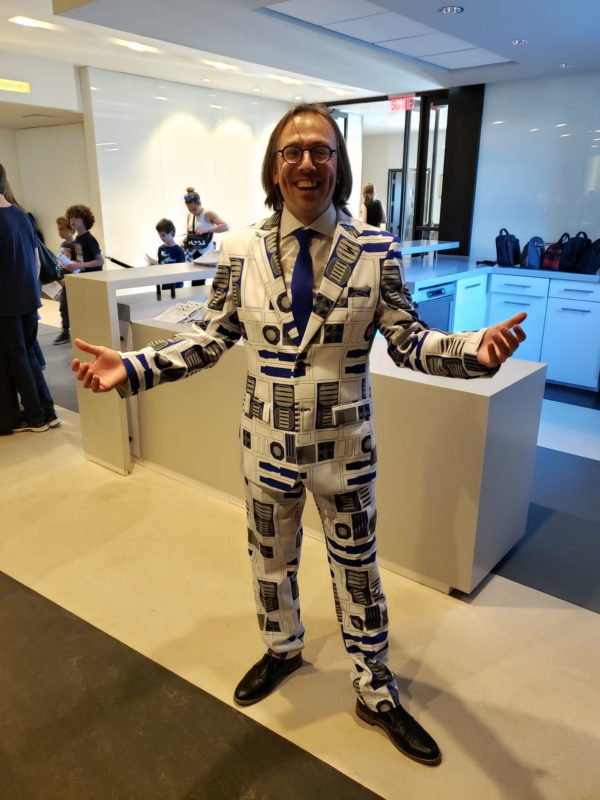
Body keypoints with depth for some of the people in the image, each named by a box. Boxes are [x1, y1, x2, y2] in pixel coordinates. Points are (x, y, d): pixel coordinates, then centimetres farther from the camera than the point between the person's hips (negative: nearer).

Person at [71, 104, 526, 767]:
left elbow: (407, 340, -7)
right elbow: (211, 338, 0)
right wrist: (133, 368, -11)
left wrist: (473, 350, -26)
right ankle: (281, 650, 55)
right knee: (270, 560, 22)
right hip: (268, 441, 2)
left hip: (345, 445, -1)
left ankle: (376, 693, 41)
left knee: (357, 567, 16)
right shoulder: (241, 251, -6)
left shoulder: (376, 250, -9)